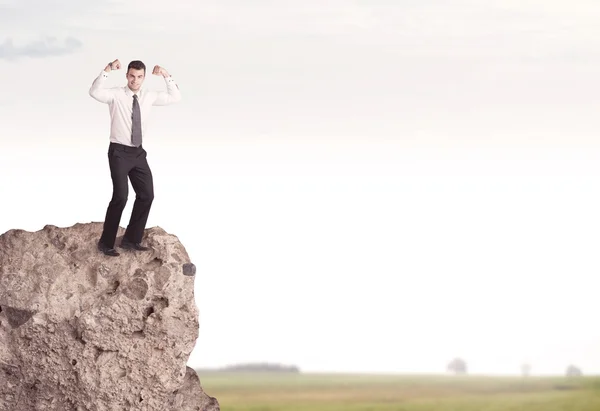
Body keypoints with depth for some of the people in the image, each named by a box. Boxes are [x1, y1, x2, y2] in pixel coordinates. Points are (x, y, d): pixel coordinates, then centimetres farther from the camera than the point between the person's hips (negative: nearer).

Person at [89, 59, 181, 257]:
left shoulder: (149, 96, 4)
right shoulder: (116, 95, -11)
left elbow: (175, 97, 8)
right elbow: (94, 92, -29)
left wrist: (166, 76, -5)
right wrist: (107, 70, -37)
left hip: (138, 153, 6)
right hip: (119, 152, -6)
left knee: (146, 195, 5)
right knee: (120, 195, -16)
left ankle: (131, 239, 18)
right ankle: (106, 242, -5)